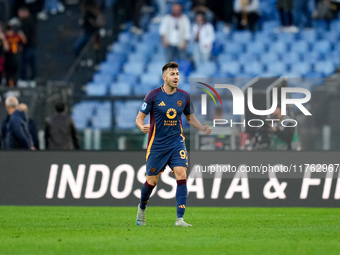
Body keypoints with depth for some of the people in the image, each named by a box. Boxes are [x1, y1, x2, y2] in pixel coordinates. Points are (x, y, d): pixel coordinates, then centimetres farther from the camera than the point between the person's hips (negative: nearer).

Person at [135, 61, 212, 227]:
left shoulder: (184, 96, 2)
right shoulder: (154, 95, -7)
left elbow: (190, 118, 16)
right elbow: (139, 118, -4)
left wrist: (203, 129, -3)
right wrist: (142, 127, -27)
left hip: (176, 142, 2)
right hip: (157, 143, -2)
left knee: (181, 175, -16)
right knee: (151, 181, 6)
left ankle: (180, 219, -17)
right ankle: (142, 208, 37)